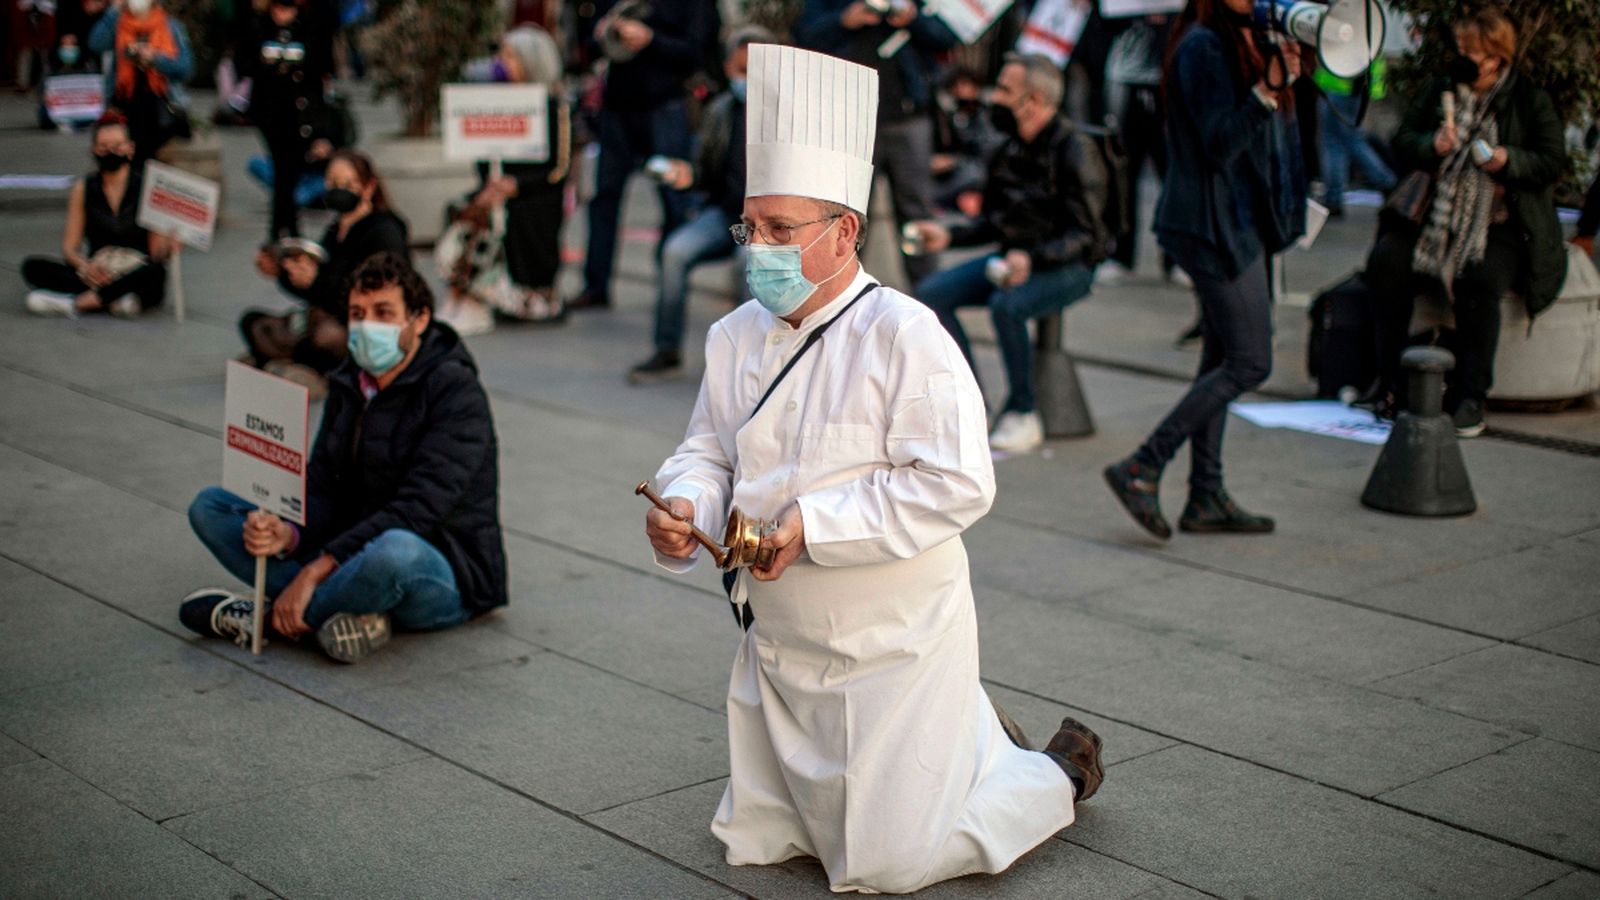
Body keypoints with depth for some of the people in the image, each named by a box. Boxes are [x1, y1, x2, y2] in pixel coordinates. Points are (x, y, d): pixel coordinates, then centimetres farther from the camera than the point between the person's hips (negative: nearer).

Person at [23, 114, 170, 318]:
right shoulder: (84, 188, 7)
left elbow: (158, 254, -5)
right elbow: (70, 247, 4)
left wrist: (165, 247, -30)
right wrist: (85, 266, -19)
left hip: (136, 276, -3)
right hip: (96, 275, 3)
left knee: (155, 272, -38)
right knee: (32, 267, -17)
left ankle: (75, 303, -29)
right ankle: (113, 300, -29)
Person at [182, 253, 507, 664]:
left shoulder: (455, 390, -14)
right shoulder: (349, 384, 9)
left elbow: (416, 510, -24)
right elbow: (323, 492, 5)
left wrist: (315, 570, -28)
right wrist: (289, 534, -20)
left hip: (446, 578, -7)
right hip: (355, 552, 7)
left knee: (396, 549, -44)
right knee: (210, 505, -1)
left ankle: (272, 620, -17)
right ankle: (335, 609, -20)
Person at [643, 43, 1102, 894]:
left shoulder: (904, 336, -20)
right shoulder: (735, 337, 2)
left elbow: (956, 484, -25)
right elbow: (708, 450, 11)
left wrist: (813, 524, -27)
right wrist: (685, 505, -13)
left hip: (892, 647, -8)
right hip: (779, 647, 8)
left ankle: (1057, 773, 24)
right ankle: (967, 741, 34)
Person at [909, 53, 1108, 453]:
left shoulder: (1070, 153, -17)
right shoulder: (1010, 151, 6)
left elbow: (1084, 235, -21)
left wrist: (1033, 259, -35)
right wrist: (948, 235, 2)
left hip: (1068, 266, -8)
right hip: (1017, 258, 8)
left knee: (1007, 304, -36)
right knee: (933, 293, -10)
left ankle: (1023, 415, -18)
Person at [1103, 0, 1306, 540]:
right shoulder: (1202, 46, -15)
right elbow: (1219, 144, -23)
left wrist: (1284, 77, 7)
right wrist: (1268, 88, -30)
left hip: (1240, 223, 10)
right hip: (1217, 226, -10)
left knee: (1222, 361, 11)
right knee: (1248, 364, -8)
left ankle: (1206, 499, 17)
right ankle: (1142, 469, -4)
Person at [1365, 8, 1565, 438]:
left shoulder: (1531, 101, 4)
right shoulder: (1440, 92, 13)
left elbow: (1553, 161, 0)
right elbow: (1402, 142, 10)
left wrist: (1509, 160, -19)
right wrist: (1432, 146, -12)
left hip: (1500, 226, -3)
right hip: (1434, 217, 3)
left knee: (1480, 283, -32)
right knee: (1386, 261, -23)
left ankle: (1470, 397, -17)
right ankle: (1392, 381, -14)